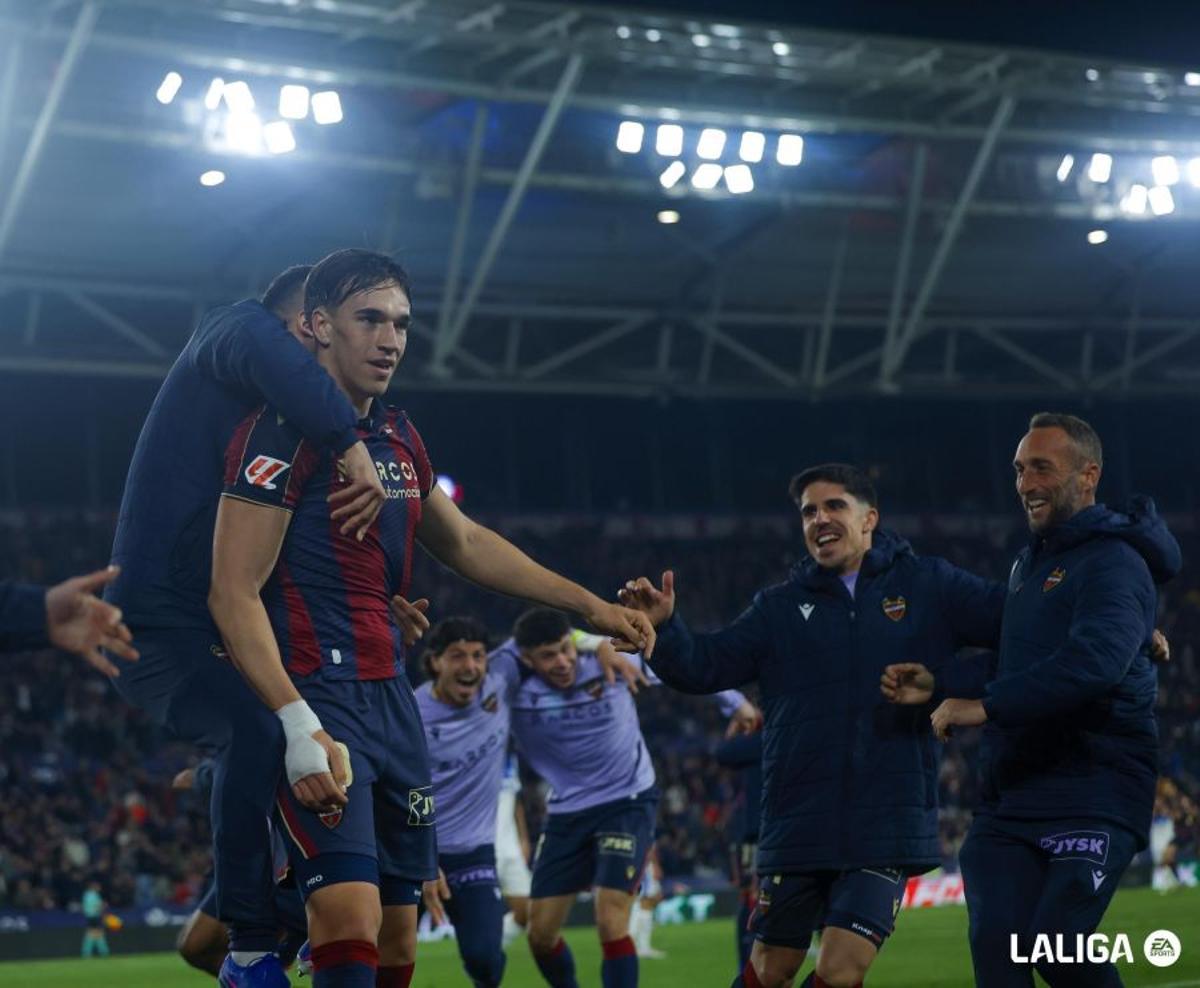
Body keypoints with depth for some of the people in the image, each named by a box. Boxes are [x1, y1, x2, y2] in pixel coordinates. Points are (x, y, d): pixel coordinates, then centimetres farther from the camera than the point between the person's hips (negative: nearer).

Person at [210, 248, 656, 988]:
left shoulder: (399, 439, 14)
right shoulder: (284, 431, -11)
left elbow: (466, 544, 30)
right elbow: (235, 593, -17)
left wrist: (590, 606, 28)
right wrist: (299, 728, -27)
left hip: (392, 700, 9)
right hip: (316, 697, -9)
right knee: (351, 923, -23)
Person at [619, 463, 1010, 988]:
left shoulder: (929, 586, 5)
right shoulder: (779, 607, 10)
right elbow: (703, 666, 3)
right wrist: (663, 627, -16)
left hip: (887, 823, -2)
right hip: (797, 823, 2)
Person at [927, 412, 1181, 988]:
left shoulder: (1114, 562, -10)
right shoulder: (1029, 563, 20)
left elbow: (1096, 660, -28)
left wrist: (987, 707, -30)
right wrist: (942, 687, 16)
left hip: (1095, 794, -7)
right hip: (1009, 796, 8)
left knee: (1056, 941, -19)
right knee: (996, 941, -8)